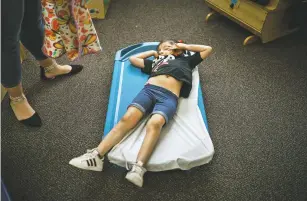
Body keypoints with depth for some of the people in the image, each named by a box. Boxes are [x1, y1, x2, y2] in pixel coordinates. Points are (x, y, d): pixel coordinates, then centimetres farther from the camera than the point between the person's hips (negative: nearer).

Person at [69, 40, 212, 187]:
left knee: (154, 123, -33)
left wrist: (185, 46, 38)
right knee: (127, 118, -24)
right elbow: (133, 58, 46)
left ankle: (138, 168, -47)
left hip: (169, 97, -2)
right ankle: (96, 156, -31)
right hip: (149, 89, 3)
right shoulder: (155, 62, 37)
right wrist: (152, 52, 46)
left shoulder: (185, 61, 33)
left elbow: (208, 49, 37)